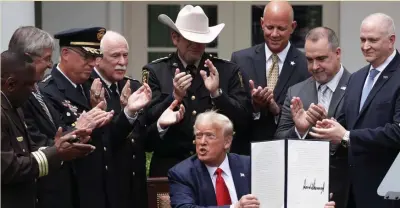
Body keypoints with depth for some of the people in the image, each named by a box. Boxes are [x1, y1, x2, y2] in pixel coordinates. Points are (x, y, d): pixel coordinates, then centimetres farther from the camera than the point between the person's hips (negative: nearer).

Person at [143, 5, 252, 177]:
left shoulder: (228, 71, 4)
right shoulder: (155, 71, 1)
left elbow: (243, 118, -2)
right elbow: (148, 121, -6)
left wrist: (217, 93, -15)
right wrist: (175, 97, -20)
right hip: (169, 166, -1)